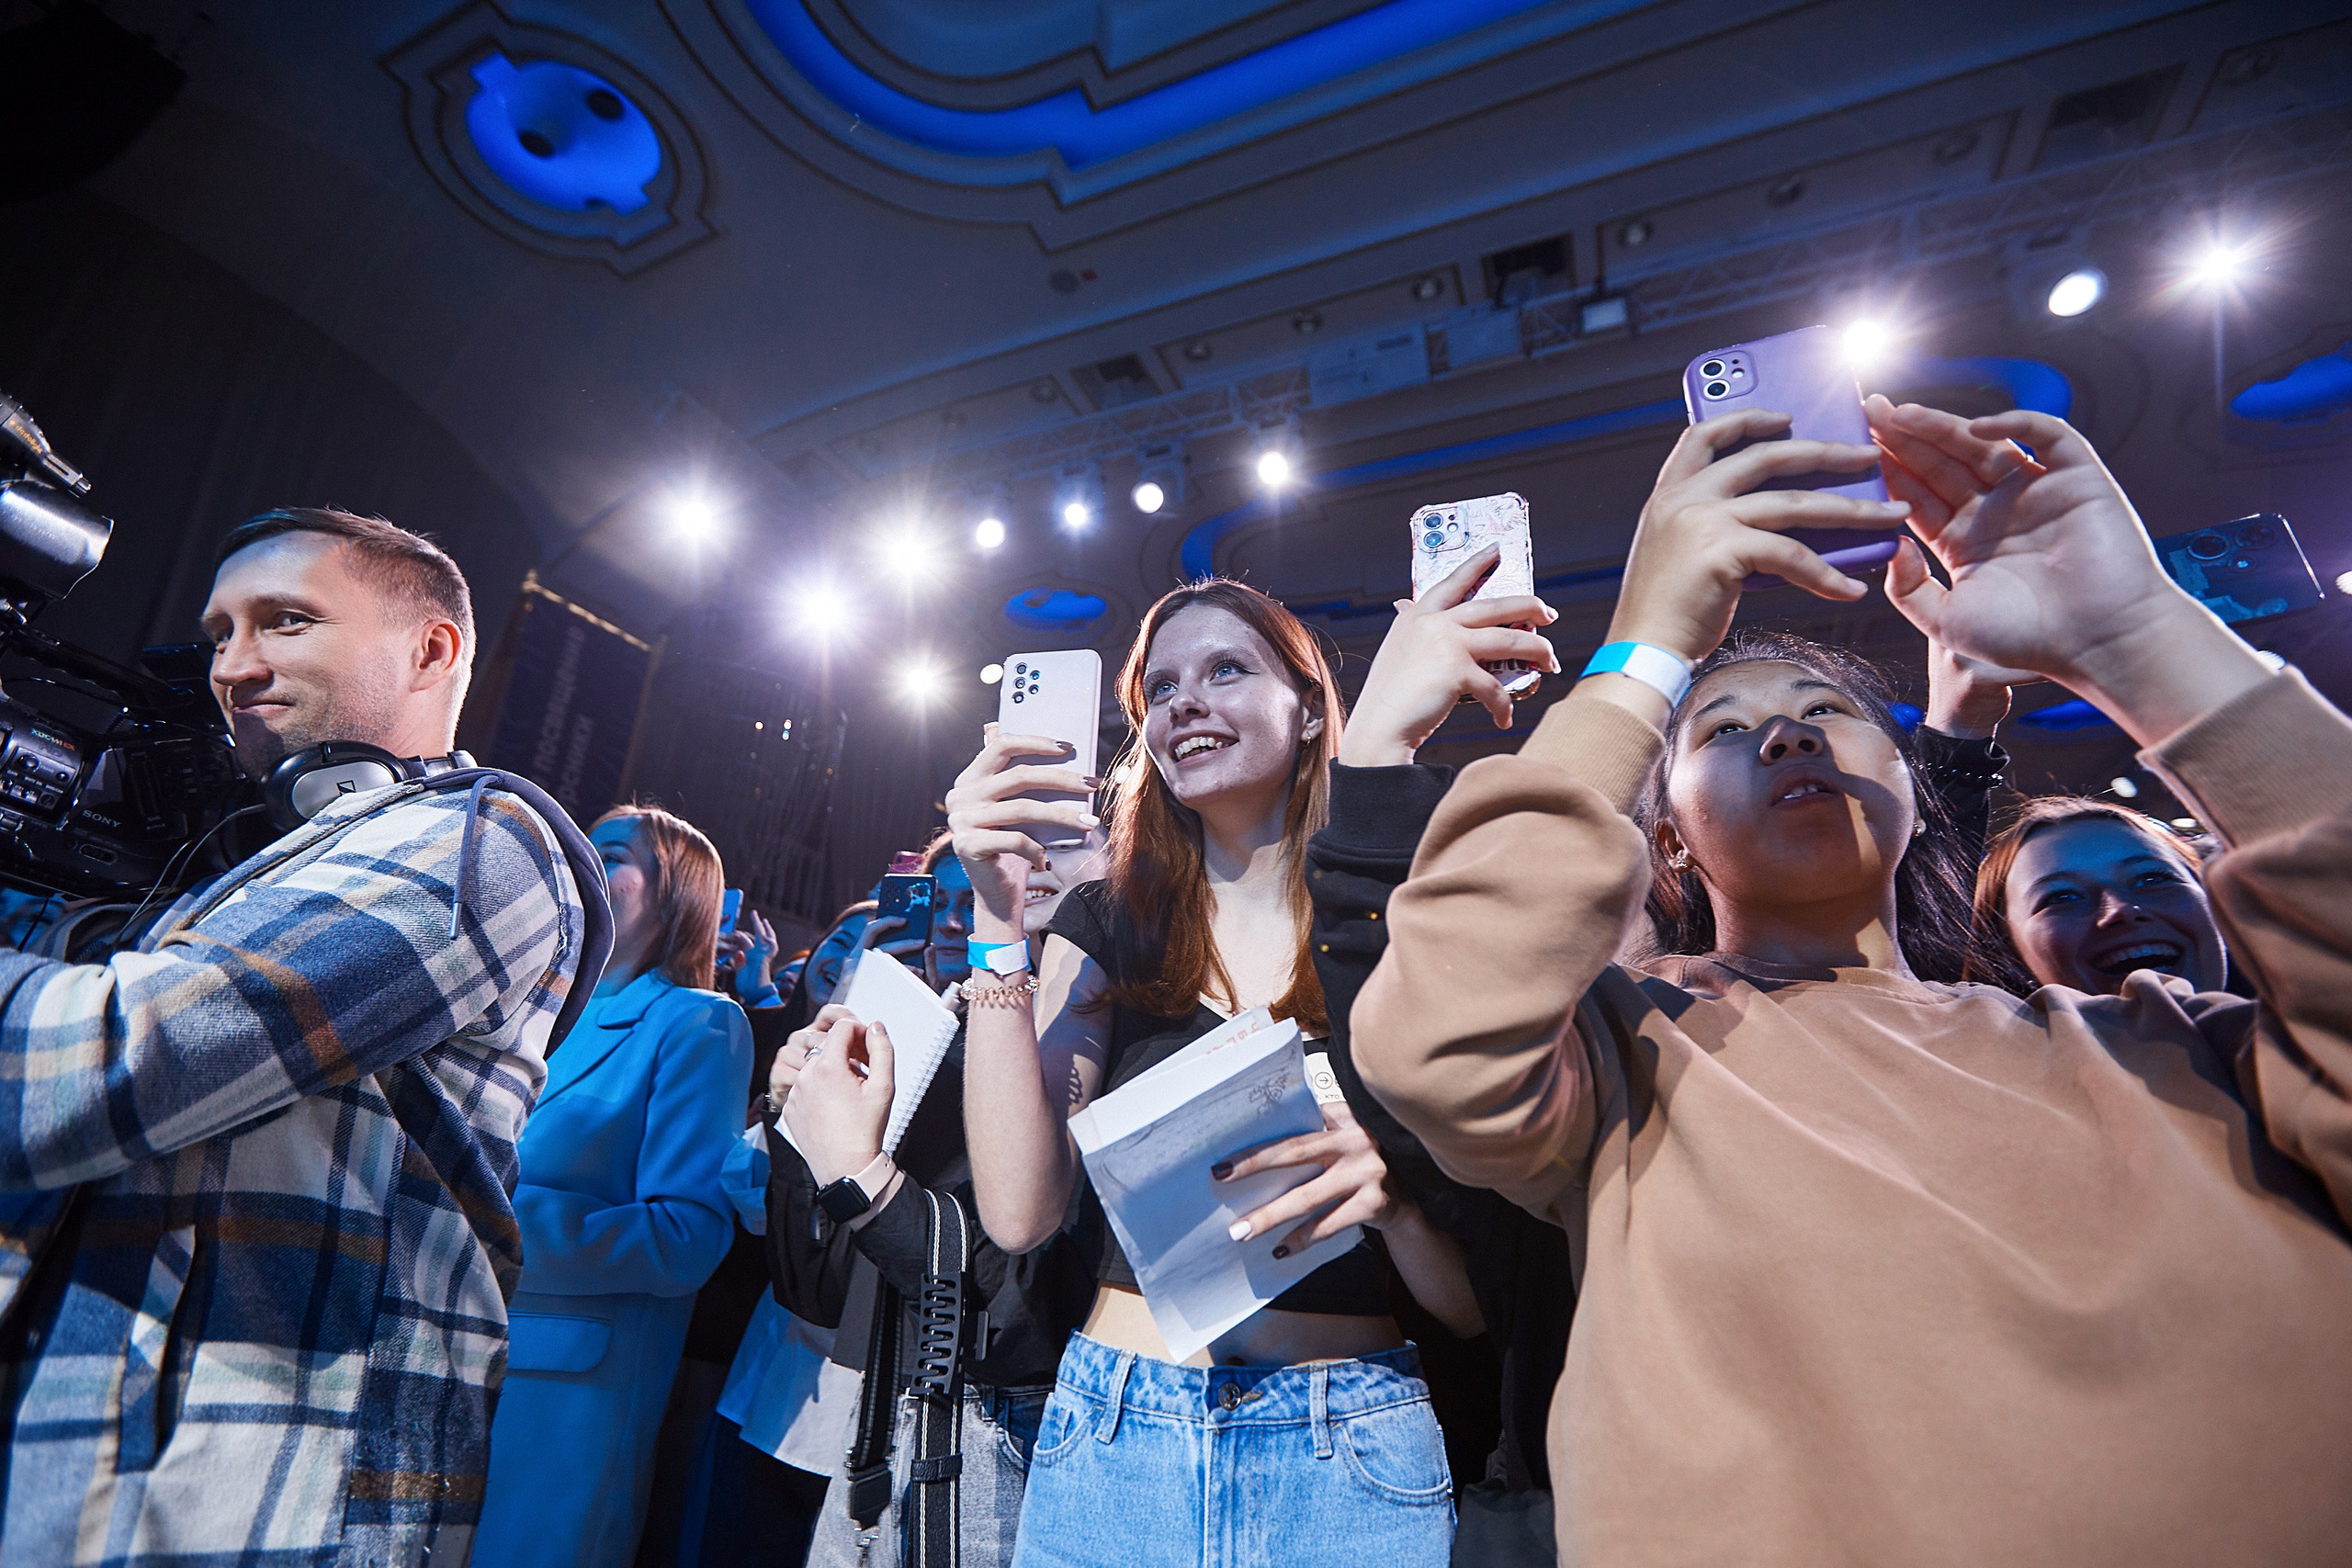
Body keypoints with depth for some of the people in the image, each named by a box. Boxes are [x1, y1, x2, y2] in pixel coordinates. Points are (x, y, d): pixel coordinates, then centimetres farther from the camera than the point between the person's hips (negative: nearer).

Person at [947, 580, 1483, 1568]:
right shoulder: (1109, 928, 0)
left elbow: (1473, 1309, -3)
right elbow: (1018, 1213, -11)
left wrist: (1390, 1192, -25)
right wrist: (998, 920, -17)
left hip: (1349, 1452, -1)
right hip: (1112, 1437, 1)